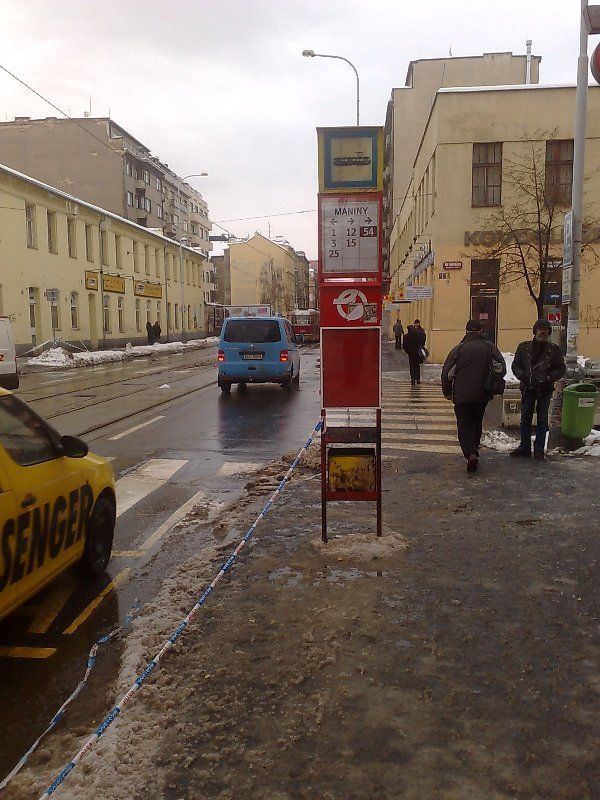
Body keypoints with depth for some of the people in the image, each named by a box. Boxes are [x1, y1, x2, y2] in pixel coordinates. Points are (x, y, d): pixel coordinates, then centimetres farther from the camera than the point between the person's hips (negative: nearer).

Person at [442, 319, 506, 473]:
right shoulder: (490, 347, 2)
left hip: (462, 395, -3)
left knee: (464, 426, 0)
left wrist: (447, 392, 8)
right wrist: (493, 386, 18)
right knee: (477, 423, 21)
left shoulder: (458, 349, -5)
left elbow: (447, 373, -5)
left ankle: (470, 454, -19)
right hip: (482, 395, 3)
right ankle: (474, 449, 31)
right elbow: (501, 369, 3)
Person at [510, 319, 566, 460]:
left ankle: (539, 449, 10)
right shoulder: (524, 347, 5)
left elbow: (561, 368, 6)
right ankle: (524, 447, 15)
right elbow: (515, 365, 8)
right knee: (525, 419, 6)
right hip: (528, 388, 1)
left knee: (542, 420, 3)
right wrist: (522, 375, -11)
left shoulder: (554, 350, 2)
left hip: (545, 390, -1)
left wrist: (549, 377, -11)